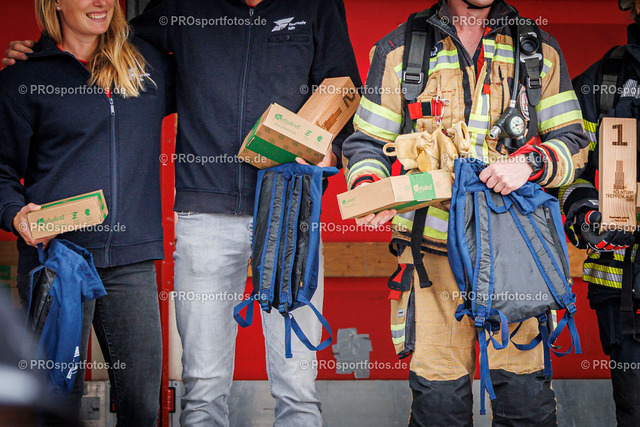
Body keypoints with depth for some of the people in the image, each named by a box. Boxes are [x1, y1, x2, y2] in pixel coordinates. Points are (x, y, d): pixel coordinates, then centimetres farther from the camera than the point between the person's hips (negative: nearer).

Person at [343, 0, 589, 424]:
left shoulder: (540, 50, 11)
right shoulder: (400, 49, 9)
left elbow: (574, 143, 9)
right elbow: (368, 141, 11)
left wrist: (531, 162, -11)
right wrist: (367, 185, -11)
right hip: (434, 247, 0)